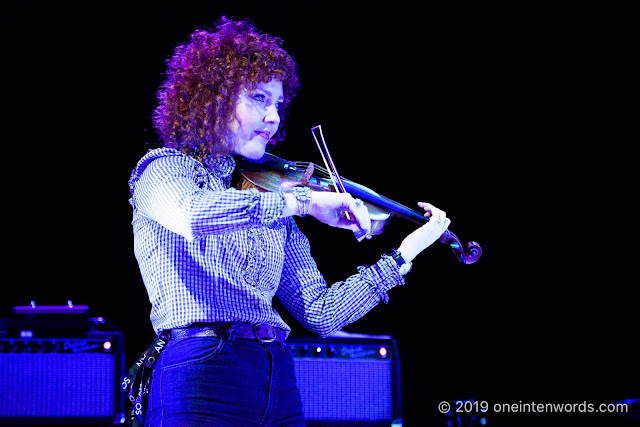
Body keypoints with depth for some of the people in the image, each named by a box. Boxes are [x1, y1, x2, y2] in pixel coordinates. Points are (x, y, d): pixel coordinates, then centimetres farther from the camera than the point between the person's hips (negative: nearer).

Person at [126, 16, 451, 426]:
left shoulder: (272, 204, 18)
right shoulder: (164, 169, 3)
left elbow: (319, 314, 14)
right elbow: (192, 214, -22)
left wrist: (402, 256, 8)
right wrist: (304, 200, -21)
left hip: (279, 388, 5)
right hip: (201, 377, -5)